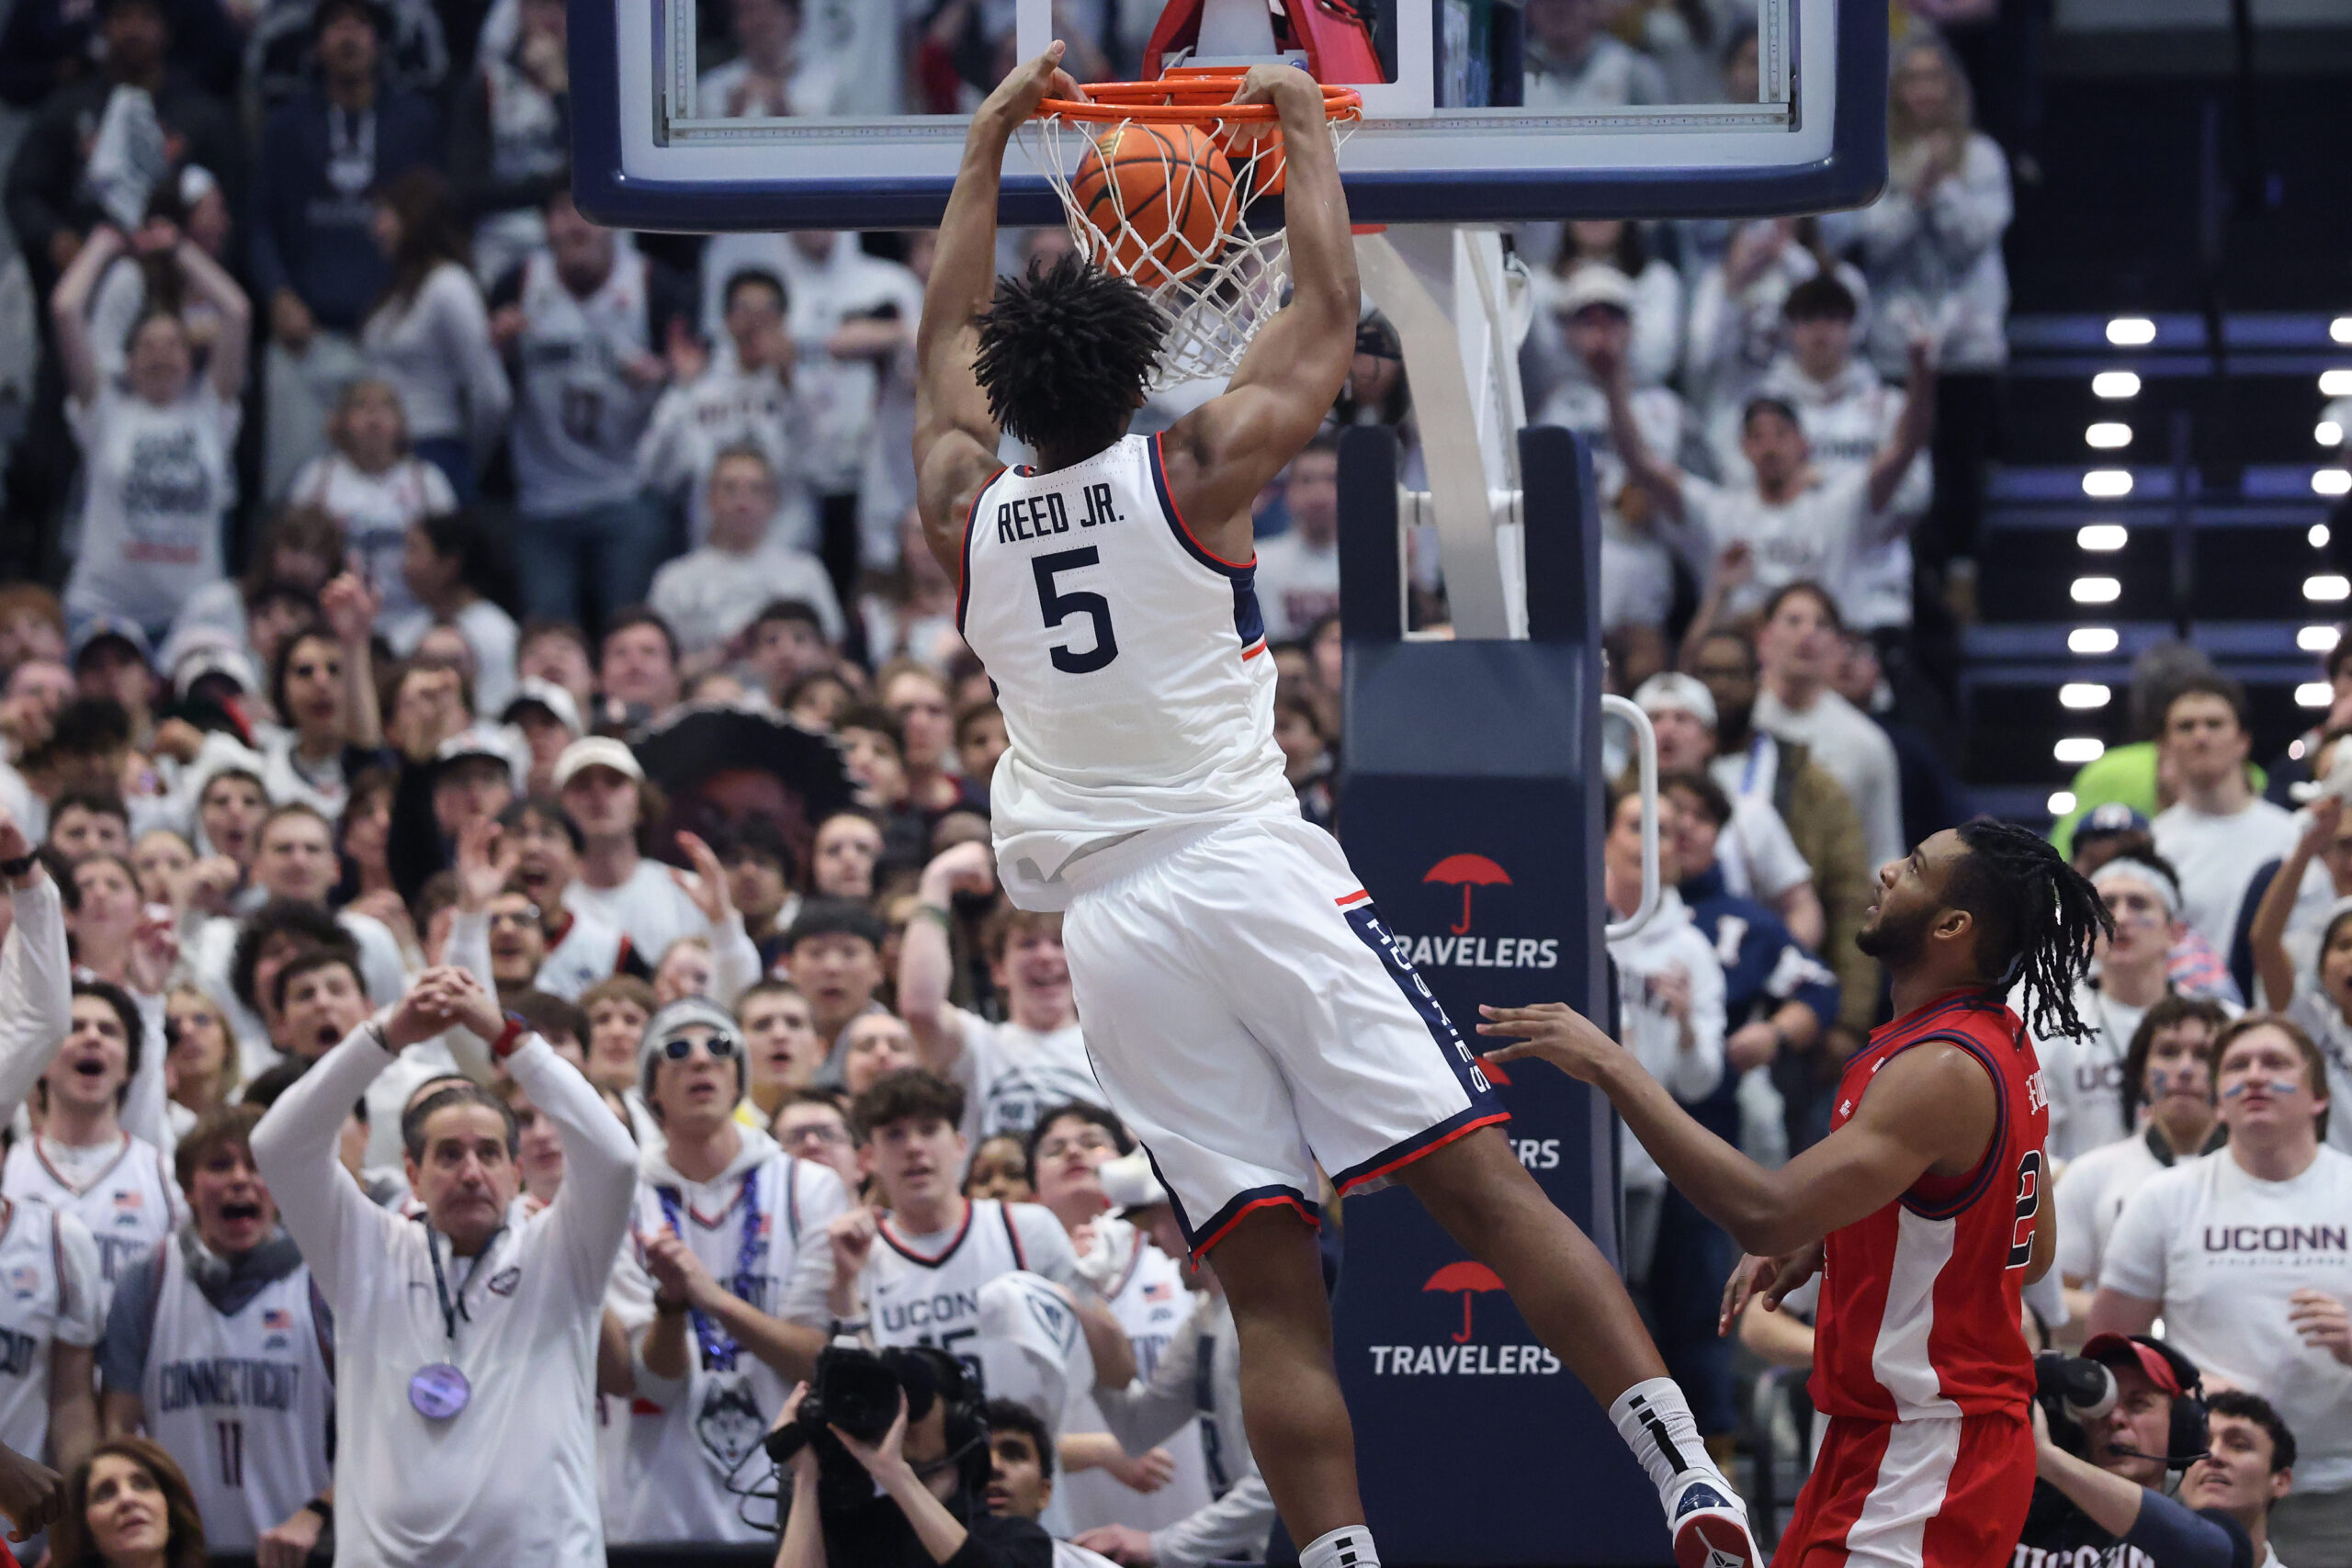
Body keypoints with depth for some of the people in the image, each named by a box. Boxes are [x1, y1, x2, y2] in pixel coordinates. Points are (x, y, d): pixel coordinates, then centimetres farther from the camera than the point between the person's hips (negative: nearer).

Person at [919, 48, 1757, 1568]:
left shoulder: (966, 513, 11)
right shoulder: (1194, 470, 2)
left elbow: (948, 339, 29)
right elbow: (1329, 316, 16)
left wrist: (989, 145, 38)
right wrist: (1306, 131, 28)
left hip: (1108, 916, 3)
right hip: (1255, 869, -3)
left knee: (1273, 1291, -1)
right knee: (1484, 1183, -9)